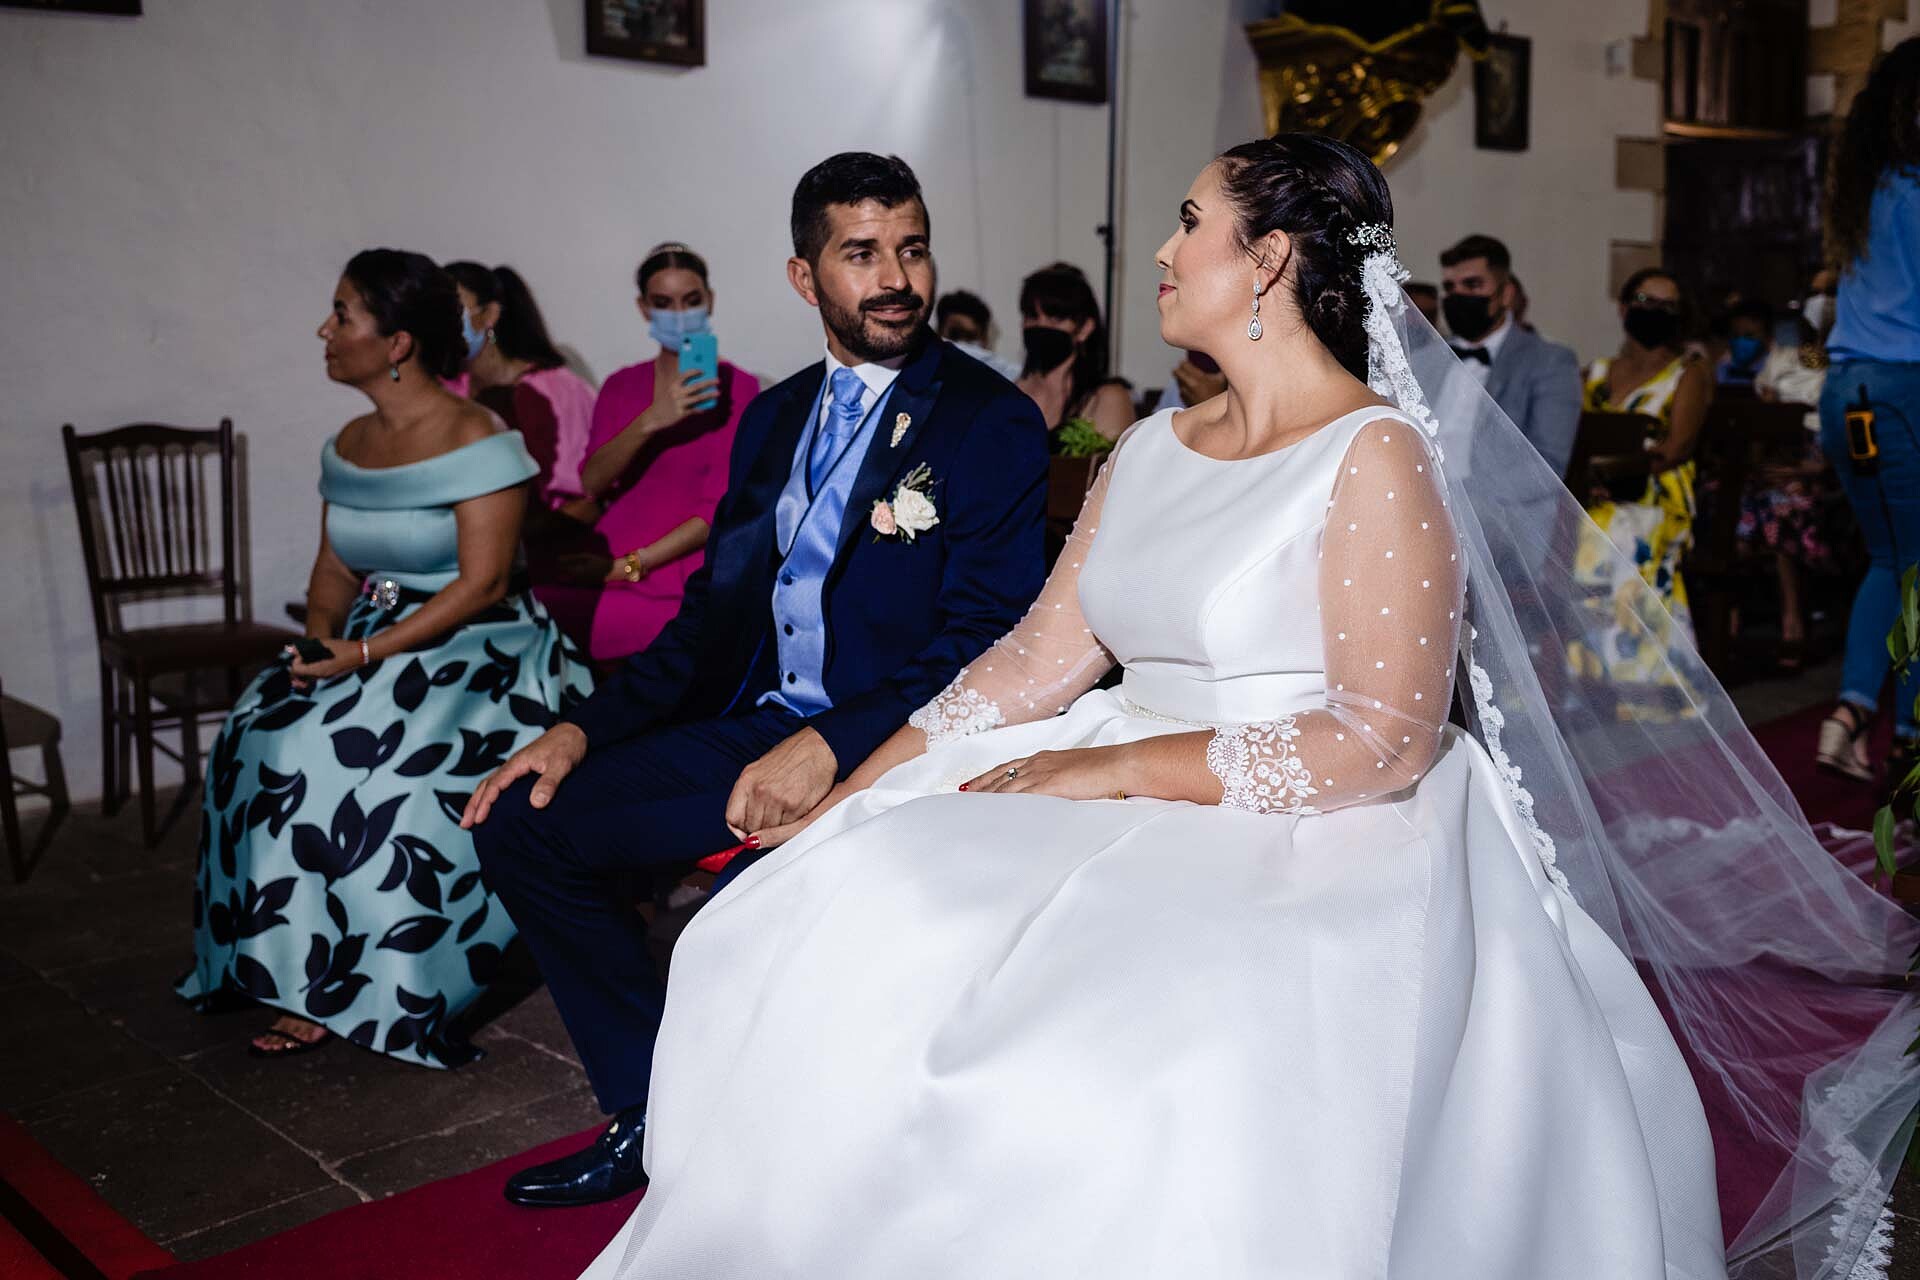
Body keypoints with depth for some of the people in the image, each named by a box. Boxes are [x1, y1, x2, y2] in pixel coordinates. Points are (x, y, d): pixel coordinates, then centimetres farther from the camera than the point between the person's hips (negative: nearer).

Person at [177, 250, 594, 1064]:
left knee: (348, 752, -27)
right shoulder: (347, 446, 12)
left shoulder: (475, 441, -12)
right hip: (371, 641, 7)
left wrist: (366, 653, -21)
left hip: (475, 649, -7)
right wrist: (319, 642, -5)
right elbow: (334, 570, 16)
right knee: (262, 736, -15)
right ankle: (311, 972, -8)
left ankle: (348, 988, -10)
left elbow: (481, 582, -17)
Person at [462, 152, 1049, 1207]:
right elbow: (713, 611, 17)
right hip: (755, 727, 8)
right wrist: (584, 729, 4)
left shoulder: (993, 425, -7)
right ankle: (652, 1116, 13)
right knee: (525, 823, 1)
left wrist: (831, 745, -28)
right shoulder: (774, 417, 15)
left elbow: (986, 643, -15)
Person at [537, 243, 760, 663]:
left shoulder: (739, 389, 2)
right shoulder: (621, 385, 15)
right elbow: (591, 483, -1)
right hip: (602, 565, 4)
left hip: (681, 575, -4)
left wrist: (627, 567, -14)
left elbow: (720, 510, -6)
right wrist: (651, 420, -19)